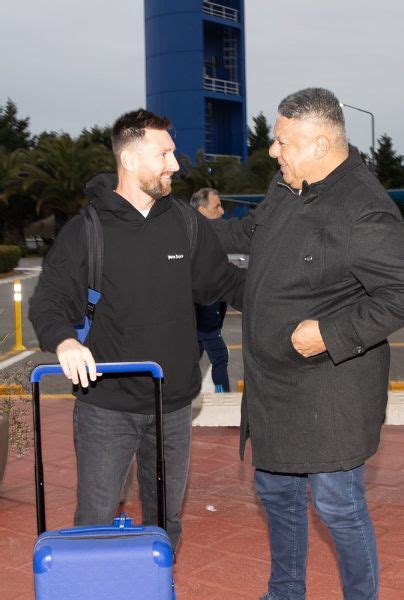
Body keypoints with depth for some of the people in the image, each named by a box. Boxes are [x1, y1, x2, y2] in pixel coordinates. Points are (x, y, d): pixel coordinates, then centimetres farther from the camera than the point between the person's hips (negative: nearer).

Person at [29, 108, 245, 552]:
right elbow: (49, 301, -10)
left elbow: (225, 282, 13)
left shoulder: (187, 224, 4)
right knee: (95, 522, 3)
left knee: (165, 519, 17)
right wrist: (63, 339, -31)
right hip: (106, 406, -3)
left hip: (172, 406, 4)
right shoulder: (86, 229, -6)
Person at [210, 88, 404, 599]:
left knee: (338, 505, 4)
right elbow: (252, 232, 24)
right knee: (276, 493, 21)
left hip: (330, 393, -9)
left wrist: (329, 333, -25)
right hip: (273, 385, 9)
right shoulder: (286, 186, 5)